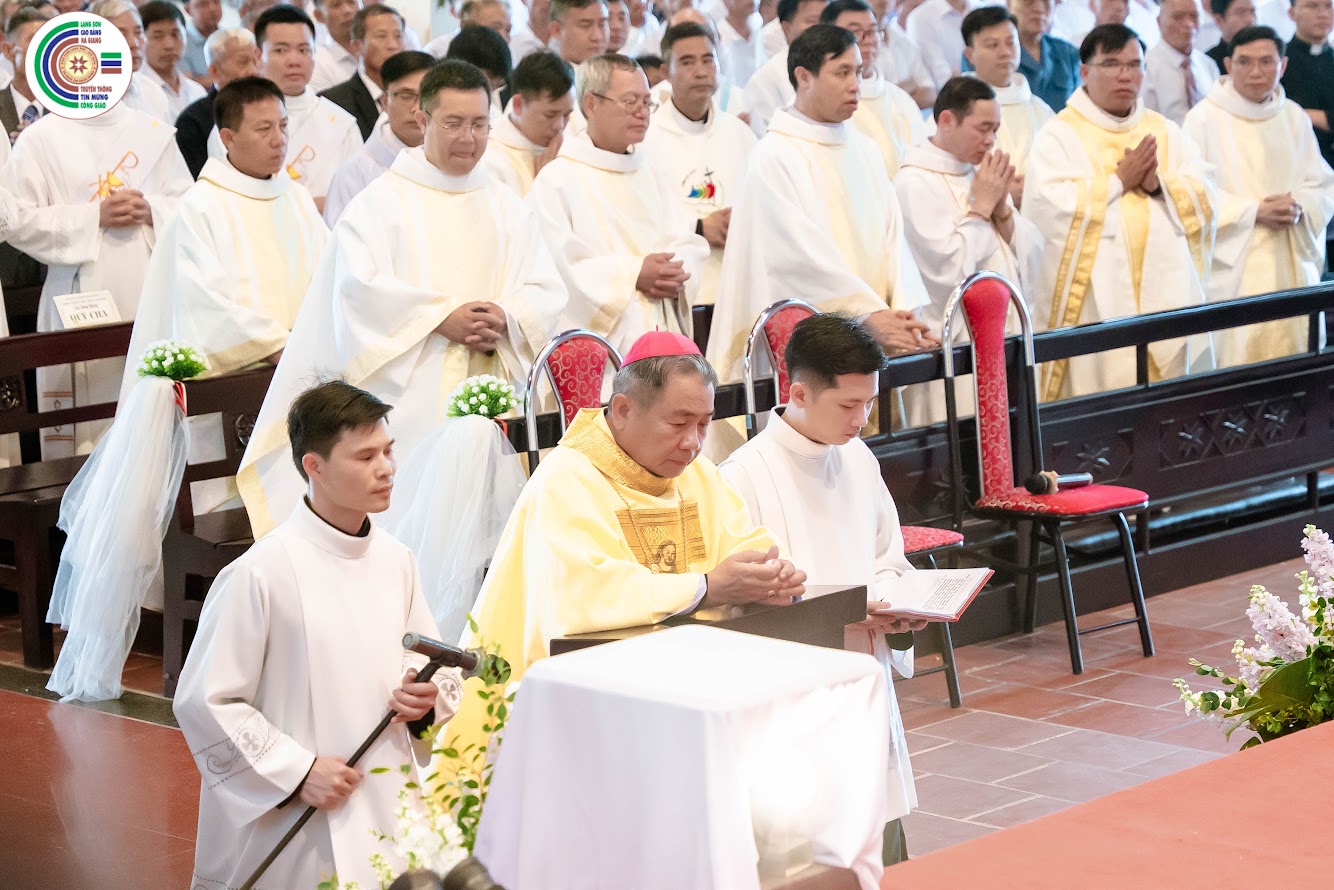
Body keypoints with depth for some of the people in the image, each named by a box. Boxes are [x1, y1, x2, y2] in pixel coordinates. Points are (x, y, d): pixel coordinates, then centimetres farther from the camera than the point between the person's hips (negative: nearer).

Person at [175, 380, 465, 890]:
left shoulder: (395, 561, 4)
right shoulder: (261, 574, -13)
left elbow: (443, 671, 14)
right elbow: (204, 704, -12)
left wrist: (426, 698, -7)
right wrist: (297, 773, -15)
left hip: (391, 810, 5)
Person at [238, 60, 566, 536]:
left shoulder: (508, 207, 16)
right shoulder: (380, 201, 4)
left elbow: (546, 292, 8)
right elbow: (361, 288, -9)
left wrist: (506, 319, -13)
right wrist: (443, 318, -16)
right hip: (408, 402, -3)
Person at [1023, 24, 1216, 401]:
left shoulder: (1165, 132, 16)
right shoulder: (1059, 135, 1)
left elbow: (1205, 198, 8)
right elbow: (1050, 209, -14)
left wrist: (1159, 184, -10)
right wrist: (1119, 180, -9)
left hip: (1166, 298, 5)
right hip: (1096, 304, -4)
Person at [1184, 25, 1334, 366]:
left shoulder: (1295, 117, 10)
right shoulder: (1204, 118, -6)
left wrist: (1299, 206, -12)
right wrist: (1253, 212, -18)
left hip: (1293, 265, 5)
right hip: (1232, 268, -5)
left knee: (1290, 350, 5)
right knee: (1236, 359, -7)